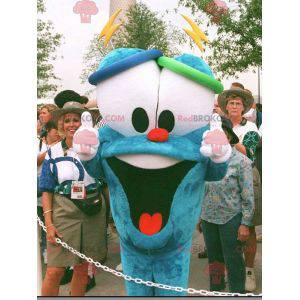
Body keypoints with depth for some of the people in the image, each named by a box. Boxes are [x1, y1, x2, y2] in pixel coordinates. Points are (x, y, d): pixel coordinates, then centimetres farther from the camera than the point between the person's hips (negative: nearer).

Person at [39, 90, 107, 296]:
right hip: (63, 213, -1)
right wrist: (49, 223, -9)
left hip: (93, 214, 2)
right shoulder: (54, 153, 0)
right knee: (55, 271, -3)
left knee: (82, 270, 12)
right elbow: (47, 191, 0)